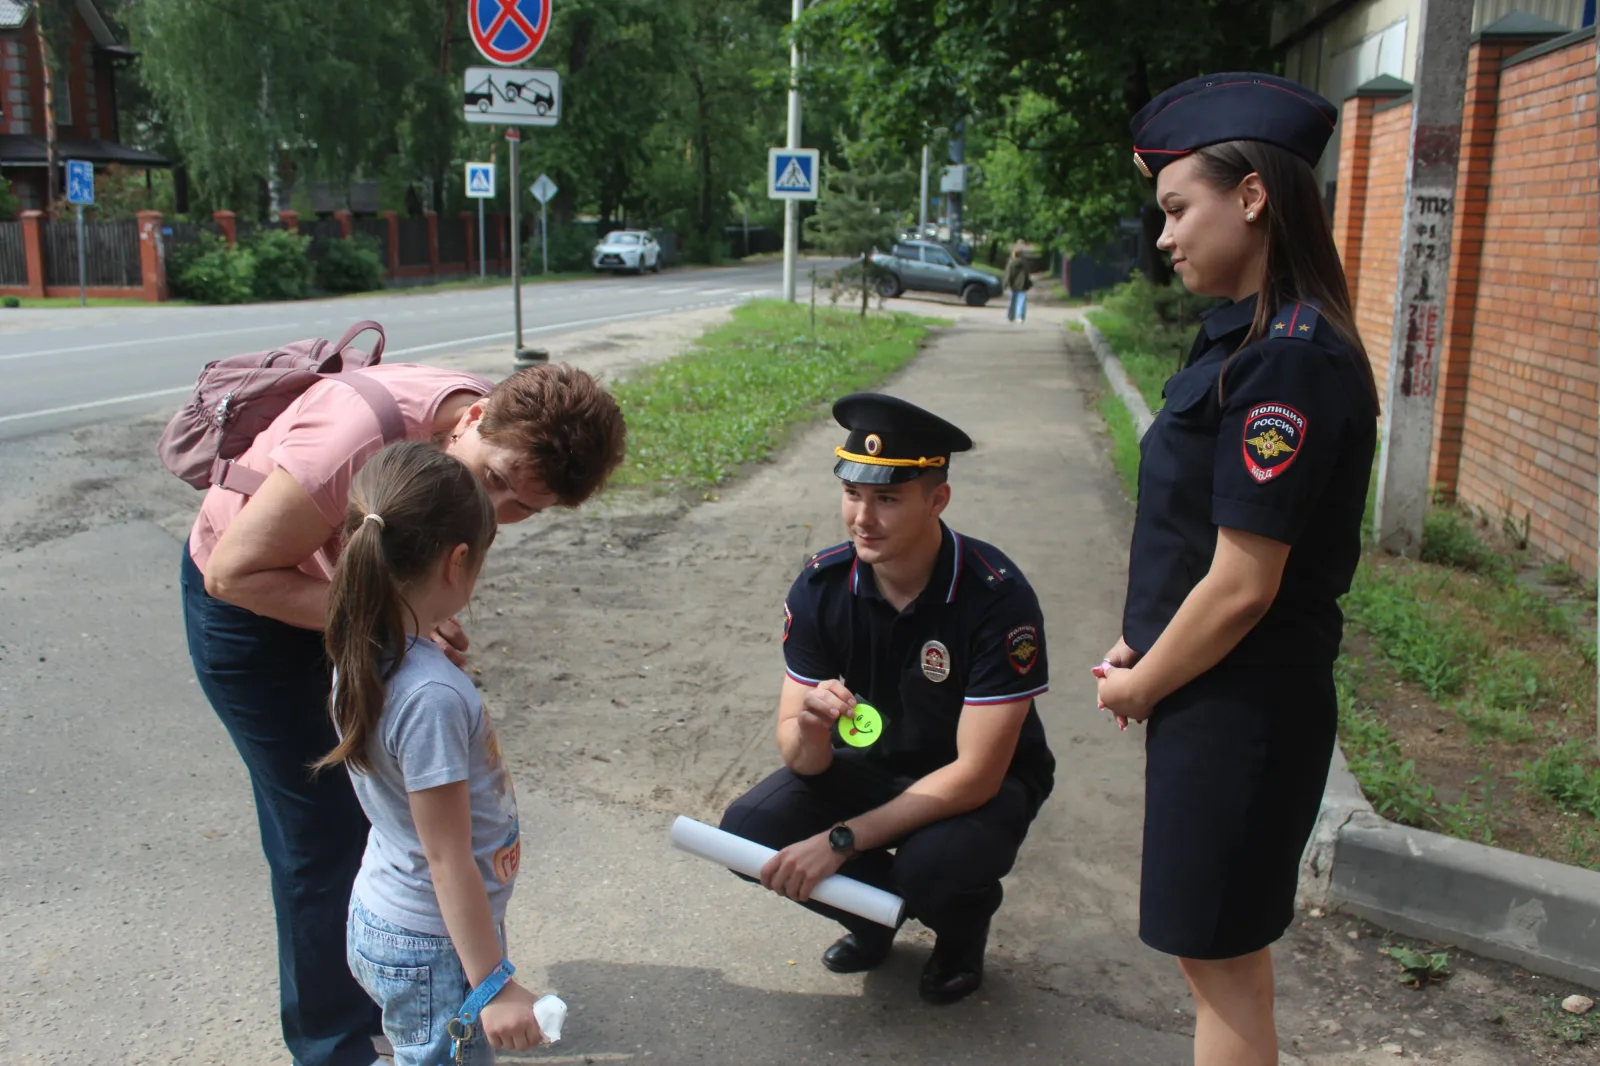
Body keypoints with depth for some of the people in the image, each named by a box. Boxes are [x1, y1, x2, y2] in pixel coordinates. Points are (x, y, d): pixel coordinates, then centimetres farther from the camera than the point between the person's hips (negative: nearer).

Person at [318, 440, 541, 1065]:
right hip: (432, 951, -8)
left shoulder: (362, 656, -6)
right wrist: (493, 985, -19)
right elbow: (448, 858, -25)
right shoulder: (432, 696, -31)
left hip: (380, 918, 8)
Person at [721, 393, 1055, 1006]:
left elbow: (975, 775, -27)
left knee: (931, 866, -35)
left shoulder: (998, 598, -29)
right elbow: (800, 758, -12)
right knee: (750, 831, -19)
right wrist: (811, 731, -39)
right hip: (873, 765, 4)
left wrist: (841, 840, -30)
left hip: (986, 781, -4)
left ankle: (963, 928, 5)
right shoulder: (821, 586, -16)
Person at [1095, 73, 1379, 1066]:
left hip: (1240, 710, -9)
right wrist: (1139, 648, 4)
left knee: (1222, 955, 7)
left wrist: (1139, 686, -9)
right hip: (1222, 694, 9)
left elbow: (1243, 585, -23)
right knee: (1230, 945, 22)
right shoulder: (1252, 332, 7)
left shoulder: (1288, 359, -23)